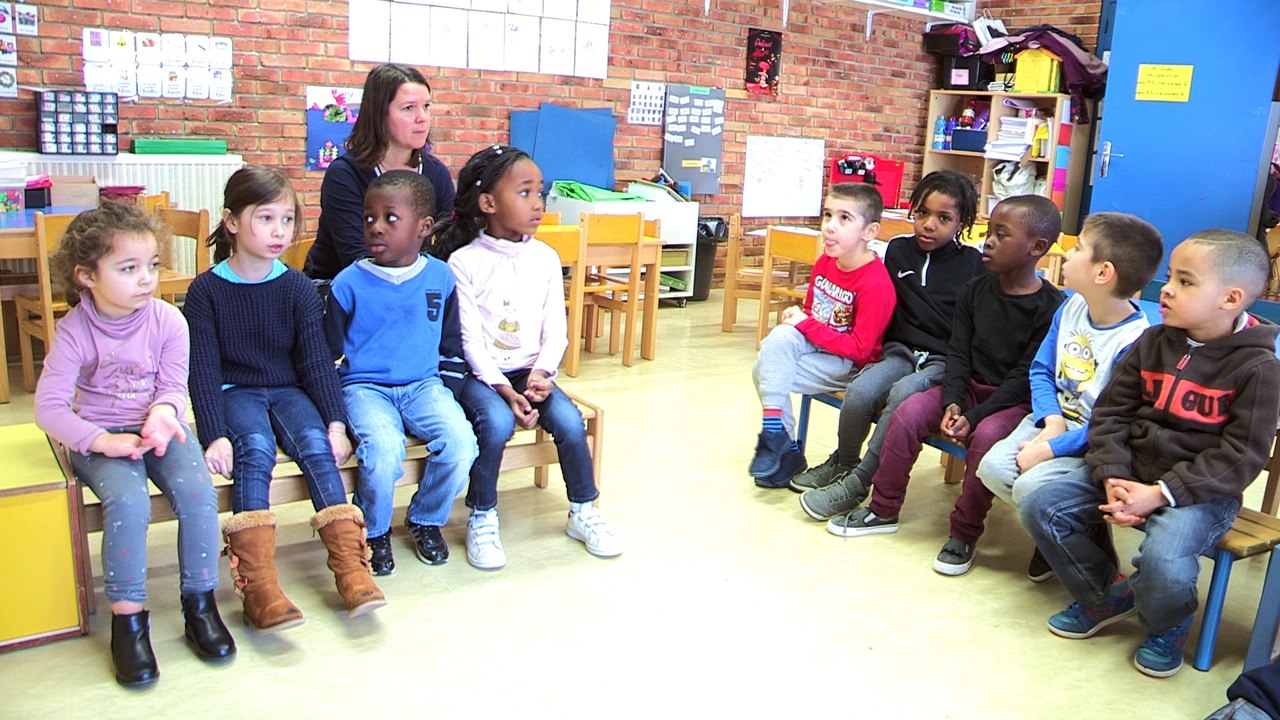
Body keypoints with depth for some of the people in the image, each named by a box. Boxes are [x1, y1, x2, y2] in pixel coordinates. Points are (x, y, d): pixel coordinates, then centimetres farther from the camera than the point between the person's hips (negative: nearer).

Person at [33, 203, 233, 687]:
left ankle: (200, 604, -6)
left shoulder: (167, 321, -5)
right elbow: (49, 407, -11)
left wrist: (162, 415, -23)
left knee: (198, 492, -25)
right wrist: (101, 441, -23)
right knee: (128, 500, -31)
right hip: (100, 439, -2)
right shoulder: (75, 330, -10)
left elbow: (174, 387, 0)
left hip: (160, 430, 2)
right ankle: (127, 618, -14)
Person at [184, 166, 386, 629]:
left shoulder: (297, 287, 3)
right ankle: (257, 585, -37)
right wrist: (214, 435, -19)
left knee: (316, 443, -26)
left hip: (288, 390, 2)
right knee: (255, 448, -31)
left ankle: (350, 565, -26)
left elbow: (316, 358, -1)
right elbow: (203, 368, -8)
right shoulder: (206, 290, -4)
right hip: (234, 393, -2)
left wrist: (335, 421, -11)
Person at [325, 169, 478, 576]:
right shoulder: (349, 284, -4)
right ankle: (374, 533, 0)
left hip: (424, 385, 3)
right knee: (384, 449, -32)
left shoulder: (441, 278, 4)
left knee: (461, 442, -24)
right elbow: (329, 355, 4)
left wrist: (447, 393, 3)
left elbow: (452, 346, 14)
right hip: (365, 387, -2)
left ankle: (425, 520, 6)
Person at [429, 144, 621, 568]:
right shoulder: (463, 261, -8)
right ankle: (482, 518, -8)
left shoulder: (545, 258, 4)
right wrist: (504, 390, -22)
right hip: (481, 373, -3)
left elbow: (556, 331, 3)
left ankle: (583, 511, 4)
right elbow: (470, 339, -12)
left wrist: (541, 372, -15)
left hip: (530, 371, 4)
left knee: (570, 421, -19)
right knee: (497, 422, -31)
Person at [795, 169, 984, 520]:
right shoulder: (898, 250, 10)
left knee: (902, 394, -34)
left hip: (945, 361, -3)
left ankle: (857, 482, -22)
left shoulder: (973, 264, 0)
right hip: (901, 350, 3)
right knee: (860, 391, -27)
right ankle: (842, 464, 2)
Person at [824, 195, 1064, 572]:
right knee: (906, 414, -16)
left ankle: (964, 535, -14)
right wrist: (952, 402, -16)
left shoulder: (1052, 306, -13)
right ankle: (883, 510, 0)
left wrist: (974, 416, -24)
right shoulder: (974, 290, 4)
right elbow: (958, 353, 2)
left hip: (1016, 399, -5)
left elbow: (1025, 376, -17)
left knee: (985, 436, -34)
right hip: (969, 386, 5)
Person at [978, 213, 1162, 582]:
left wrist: (1051, 448, -22)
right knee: (992, 467, -14)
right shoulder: (1071, 307, 1)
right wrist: (1051, 420, -9)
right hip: (1055, 420, 7)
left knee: (1030, 486, -27)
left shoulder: (1133, 342, -22)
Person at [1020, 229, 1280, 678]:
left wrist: (1161, 493, -23)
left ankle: (1166, 627, 5)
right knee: (1040, 507, -9)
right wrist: (1113, 477, -13)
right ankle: (1107, 595, 15)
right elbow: (1110, 413, 3)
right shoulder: (1152, 344, 5)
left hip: (1201, 492, -5)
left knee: (1164, 558, -33)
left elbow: (1241, 455, -15)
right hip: (1131, 473, 6)